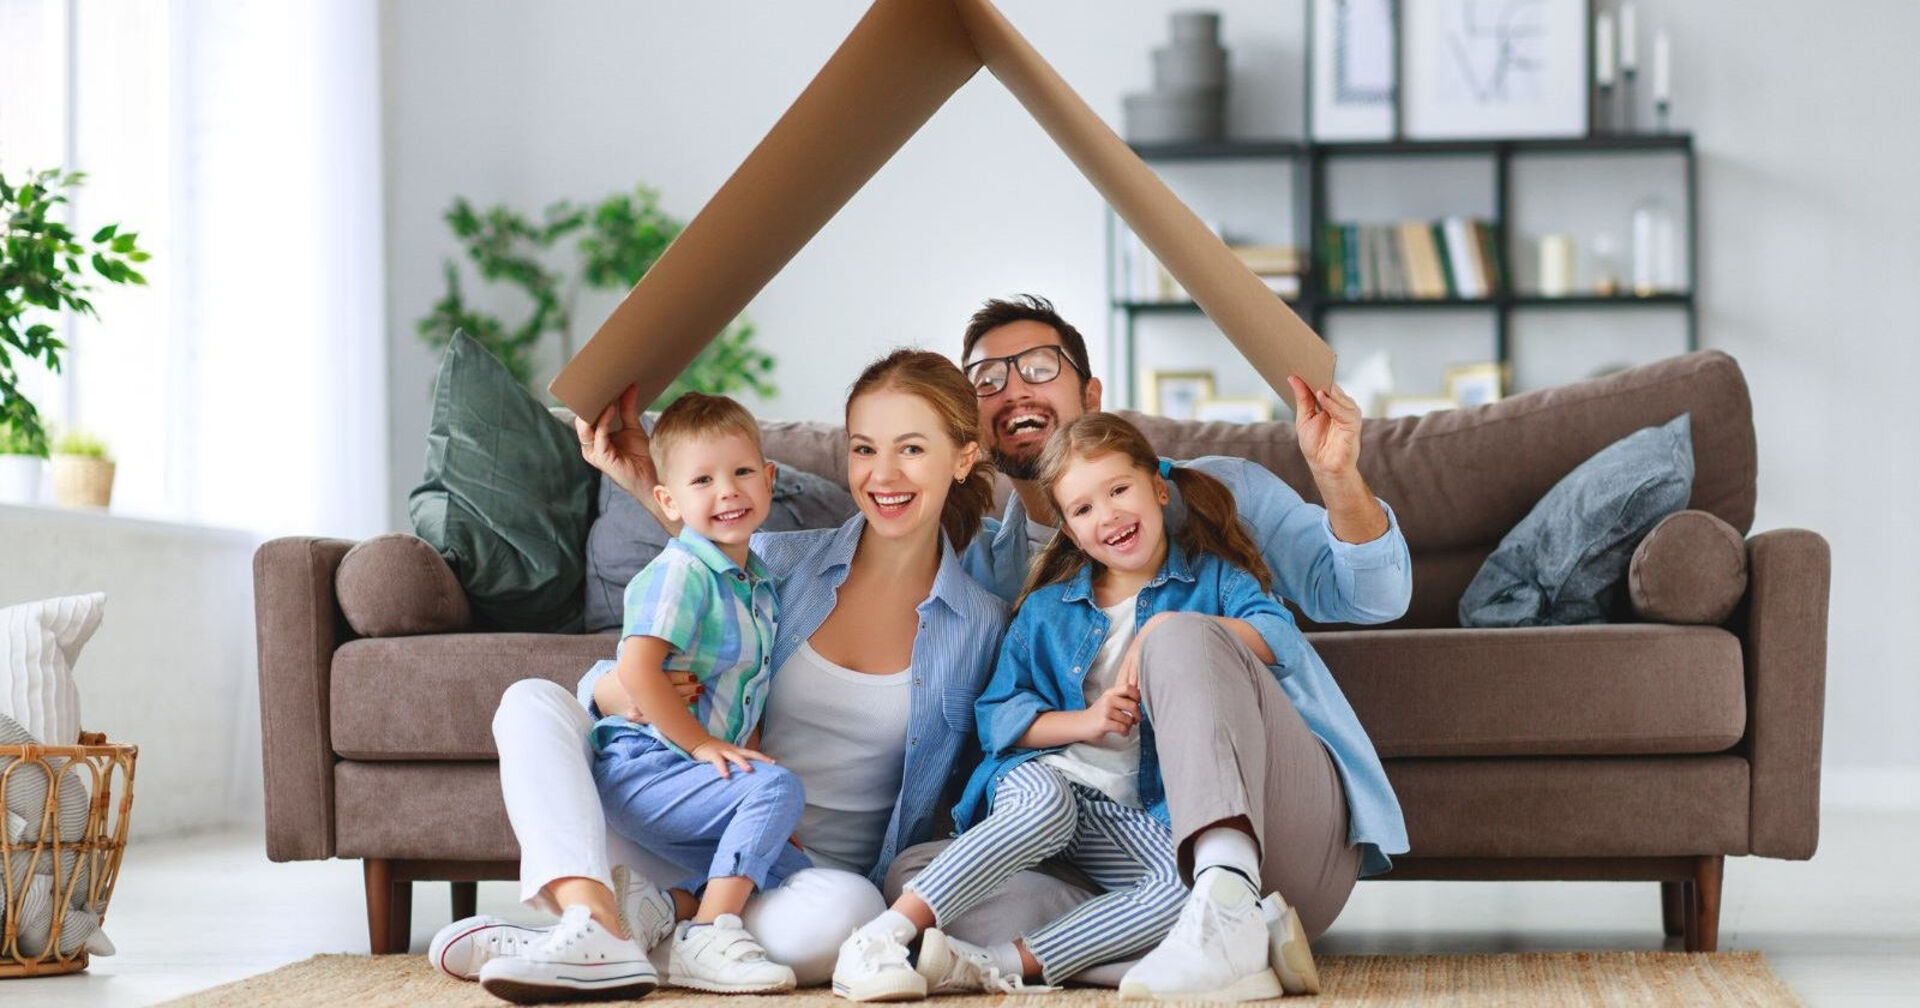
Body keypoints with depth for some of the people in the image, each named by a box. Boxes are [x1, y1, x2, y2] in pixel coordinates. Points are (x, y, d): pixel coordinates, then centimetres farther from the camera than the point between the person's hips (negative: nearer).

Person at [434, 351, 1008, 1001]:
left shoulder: (980, 627, 3)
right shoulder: (782, 562, 4)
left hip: (813, 870, -2)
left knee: (845, 911, -40)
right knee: (532, 702, -17)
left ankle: (638, 930, -23)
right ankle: (594, 922, -37)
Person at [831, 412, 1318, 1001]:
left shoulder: (1213, 578, 9)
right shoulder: (1048, 609, 13)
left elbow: (1282, 642, -9)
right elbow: (996, 717, 8)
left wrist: (1172, 626, -21)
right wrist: (1084, 722, -10)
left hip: (1131, 813, 0)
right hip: (1044, 775, 0)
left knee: (1191, 886, -31)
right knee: (1045, 803, -37)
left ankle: (1005, 964, -40)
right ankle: (890, 930, -43)